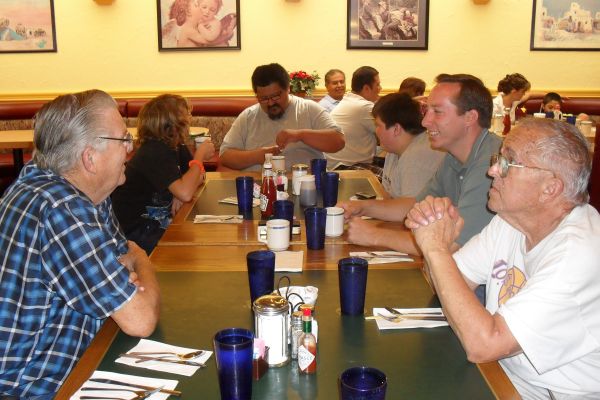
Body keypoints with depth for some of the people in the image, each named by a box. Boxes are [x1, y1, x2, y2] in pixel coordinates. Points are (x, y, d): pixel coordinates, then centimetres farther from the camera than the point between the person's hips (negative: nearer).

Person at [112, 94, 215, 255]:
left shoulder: (176, 146, 5)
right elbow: (185, 193, -34)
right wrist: (200, 156, -20)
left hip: (156, 220, 9)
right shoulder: (154, 153, -23)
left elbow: (199, 176, 11)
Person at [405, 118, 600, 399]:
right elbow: (451, 285, 5)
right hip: (504, 376, 7)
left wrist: (437, 248, -25)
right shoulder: (510, 218, -1)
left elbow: (481, 345, -31)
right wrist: (434, 243, -15)